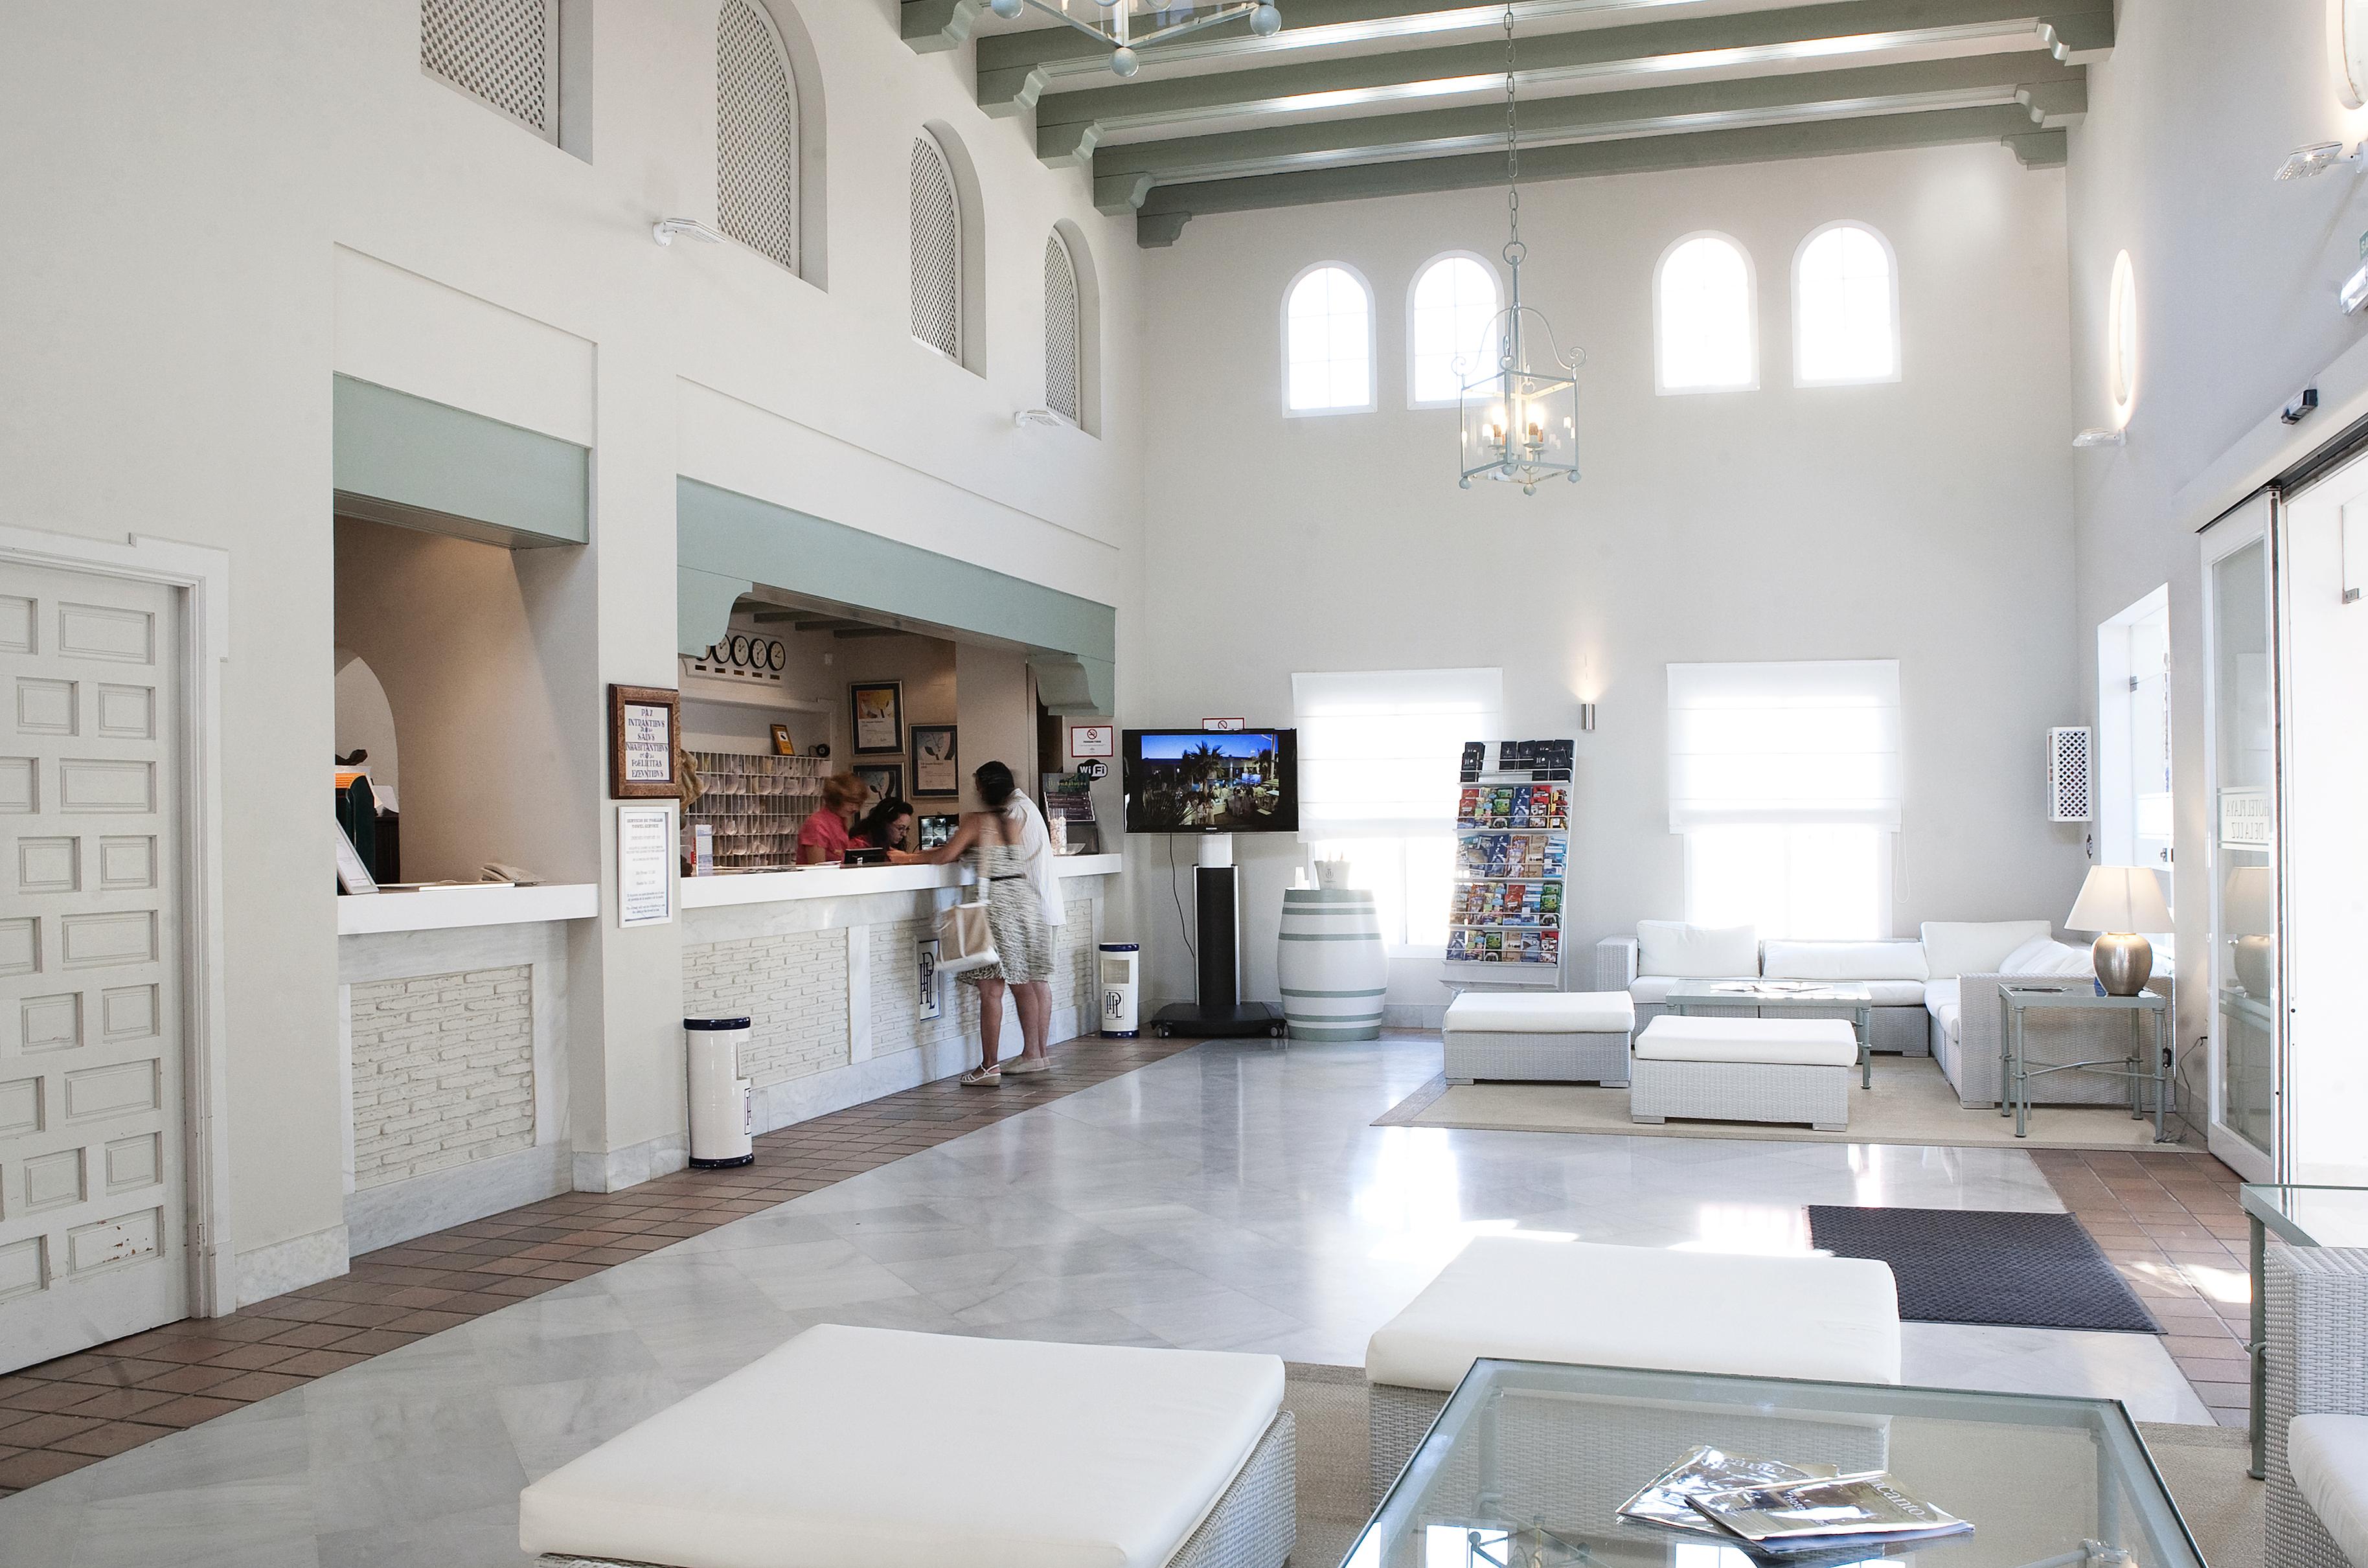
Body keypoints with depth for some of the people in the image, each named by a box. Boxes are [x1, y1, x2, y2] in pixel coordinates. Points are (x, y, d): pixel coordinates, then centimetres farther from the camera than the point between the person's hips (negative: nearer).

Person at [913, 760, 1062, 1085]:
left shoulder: (978, 822, -7)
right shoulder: (1023, 818, 10)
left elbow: (944, 856, -7)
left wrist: (911, 858, 8)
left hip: (997, 904, -7)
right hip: (1028, 903, 7)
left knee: (991, 989, -4)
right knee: (1026, 984, 13)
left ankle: (989, 1068, -3)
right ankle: (1035, 1054, 19)